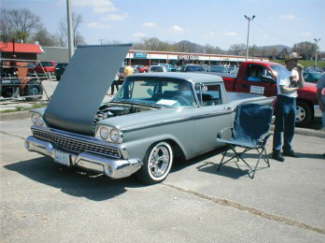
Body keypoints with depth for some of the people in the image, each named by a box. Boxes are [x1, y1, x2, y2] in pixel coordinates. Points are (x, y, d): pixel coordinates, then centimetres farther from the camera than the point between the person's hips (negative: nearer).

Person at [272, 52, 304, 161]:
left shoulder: (295, 72, 13)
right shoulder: (283, 73, -11)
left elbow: (301, 85, 6)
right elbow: (283, 90, -19)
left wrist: (300, 72, -2)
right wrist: (295, 88, -4)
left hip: (292, 101, 8)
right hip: (283, 100, -8)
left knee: (290, 128, 15)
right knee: (279, 128, -5)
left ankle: (287, 149, 29)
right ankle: (276, 152, 0)